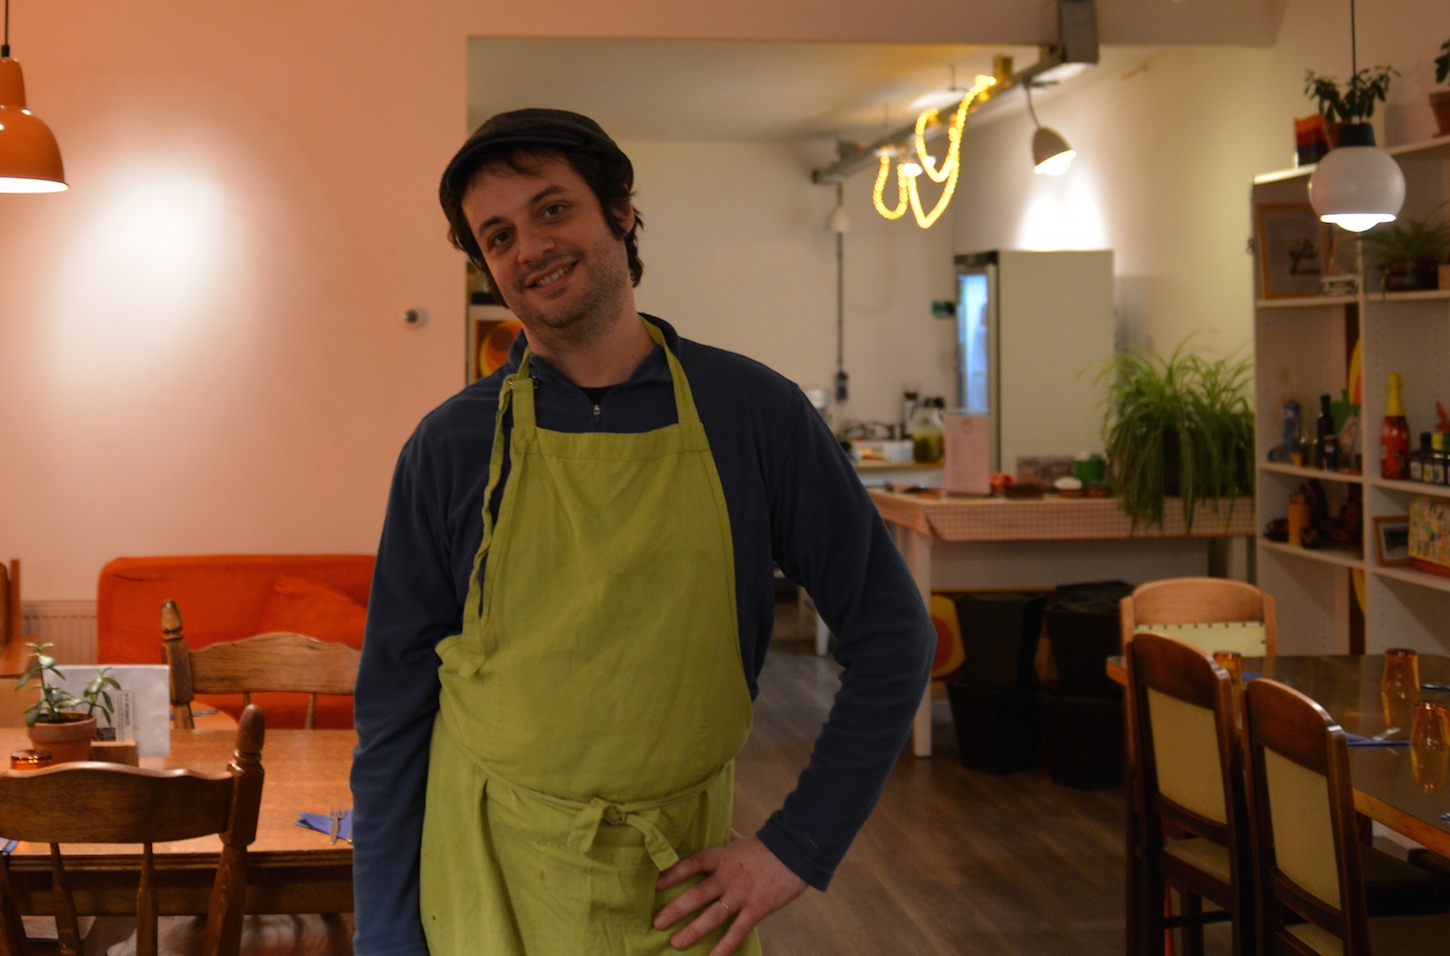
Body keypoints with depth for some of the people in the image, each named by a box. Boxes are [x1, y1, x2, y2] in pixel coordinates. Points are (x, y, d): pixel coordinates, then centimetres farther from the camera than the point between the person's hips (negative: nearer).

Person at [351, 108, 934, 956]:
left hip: (679, 887, 1)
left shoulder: (755, 414, -5)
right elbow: (394, 708, 0)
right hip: (490, 881, 0)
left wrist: (798, 846, -5)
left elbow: (890, 634, 0)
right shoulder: (450, 448, -4)